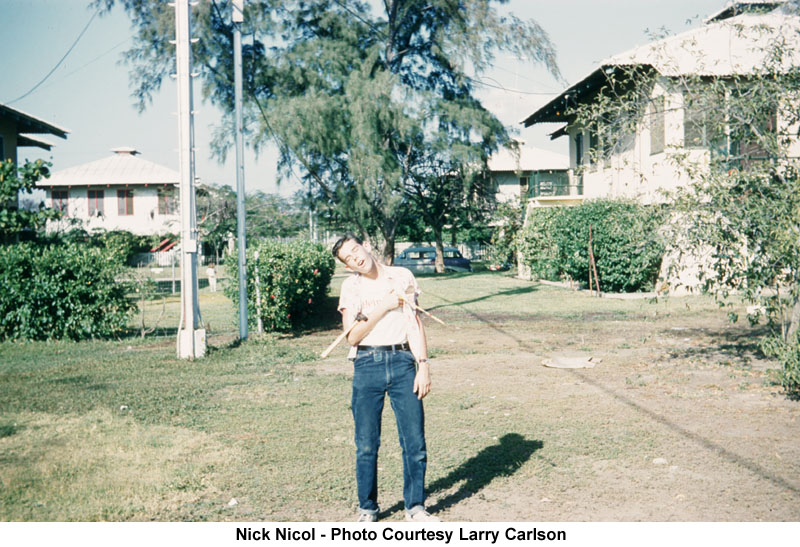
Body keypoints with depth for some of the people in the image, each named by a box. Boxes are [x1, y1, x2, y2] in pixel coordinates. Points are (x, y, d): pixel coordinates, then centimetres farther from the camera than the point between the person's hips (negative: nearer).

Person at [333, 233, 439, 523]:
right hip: (367, 365, 0)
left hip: (403, 362, 0)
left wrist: (423, 365, -2)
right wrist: (383, 308, -9)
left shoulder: (402, 277, 7)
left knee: (415, 441, 0)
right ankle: (367, 509, 19)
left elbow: (415, 324, 6)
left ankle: (415, 506, 15)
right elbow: (352, 336, -2)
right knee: (366, 444, 3)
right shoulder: (351, 287, 6)